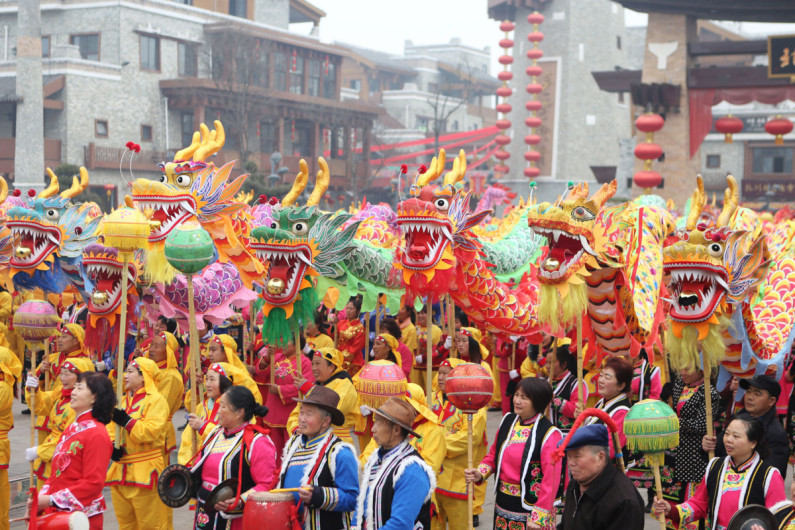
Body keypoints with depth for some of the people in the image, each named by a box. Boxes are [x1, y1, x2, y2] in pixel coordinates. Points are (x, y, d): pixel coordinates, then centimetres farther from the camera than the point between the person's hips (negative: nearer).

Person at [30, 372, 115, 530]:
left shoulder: (96, 434, -15)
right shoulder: (71, 429, 12)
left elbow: (93, 483, -20)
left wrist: (51, 500, -20)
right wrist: (42, 498, 0)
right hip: (57, 514, 8)